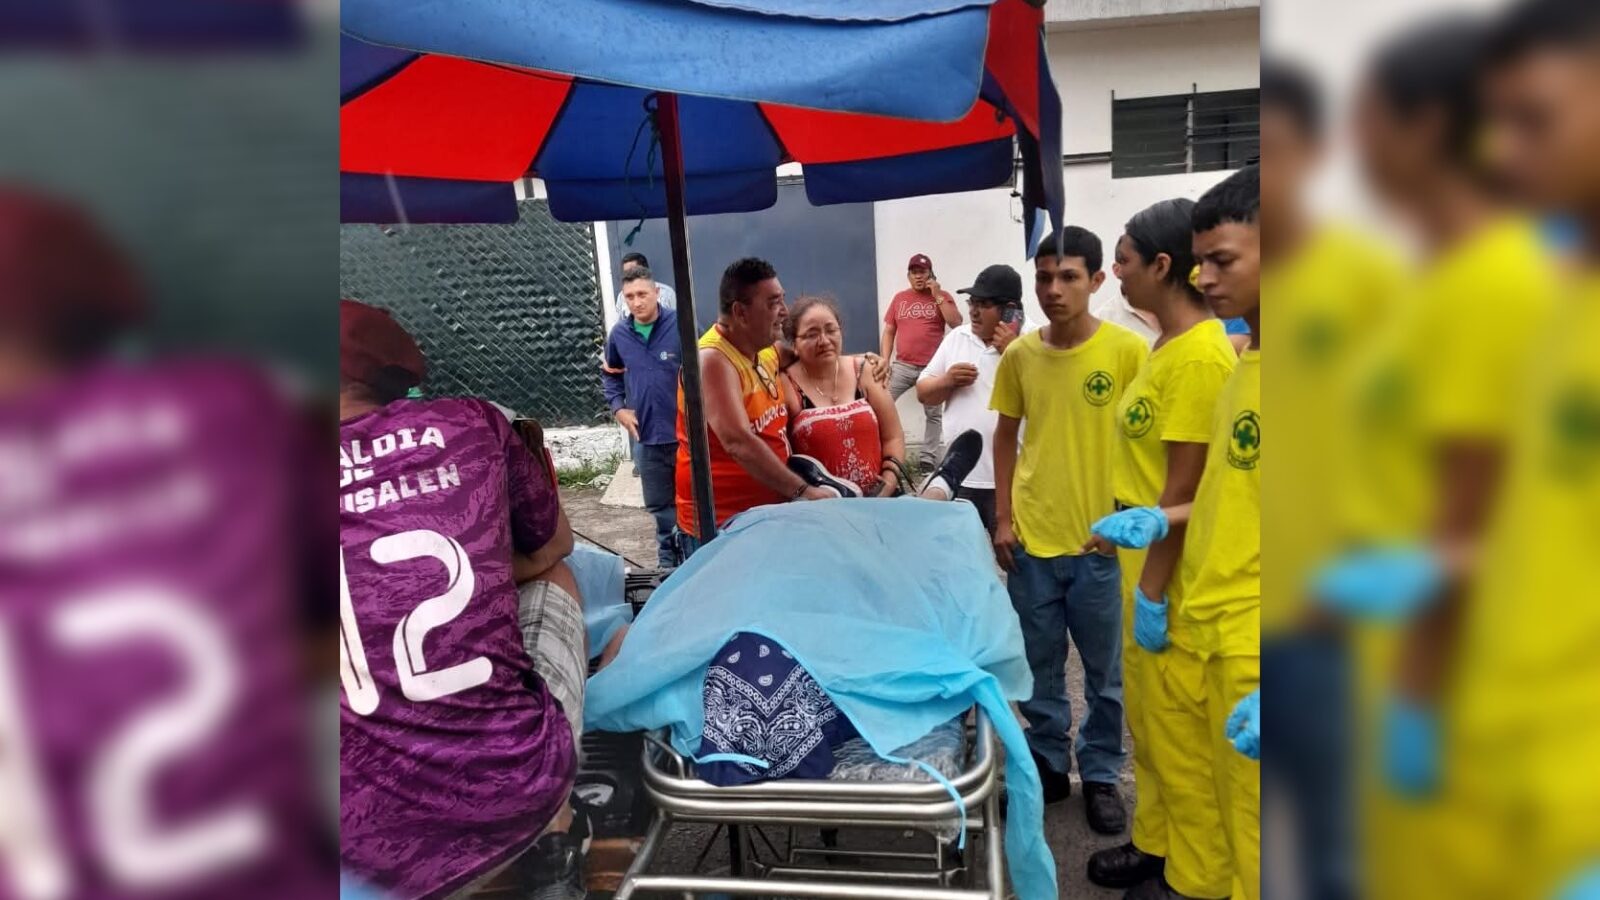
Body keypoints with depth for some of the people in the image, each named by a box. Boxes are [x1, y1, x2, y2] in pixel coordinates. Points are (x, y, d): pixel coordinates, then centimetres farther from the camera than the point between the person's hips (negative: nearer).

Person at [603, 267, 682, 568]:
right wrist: (618, 408, 5)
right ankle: (668, 557, 33)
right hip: (646, 435, 4)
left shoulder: (680, 325, -10)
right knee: (659, 504, 16)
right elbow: (610, 375, 18)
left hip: (685, 431, -4)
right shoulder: (619, 334, 2)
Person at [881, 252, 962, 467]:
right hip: (902, 366, 2)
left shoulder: (943, 297, 5)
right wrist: (885, 361, 1)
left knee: (933, 414, 4)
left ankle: (928, 458, 9)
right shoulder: (899, 298, 10)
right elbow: (888, 332, 11)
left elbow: (956, 323, -9)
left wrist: (937, 296, -10)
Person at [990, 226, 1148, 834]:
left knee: (1104, 671, 12)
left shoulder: (1128, 351, -8)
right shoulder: (1019, 355, 1)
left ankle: (1100, 776, 31)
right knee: (1039, 667, 14)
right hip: (1032, 537, 3)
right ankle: (1048, 765, 32)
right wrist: (1003, 517, 3)